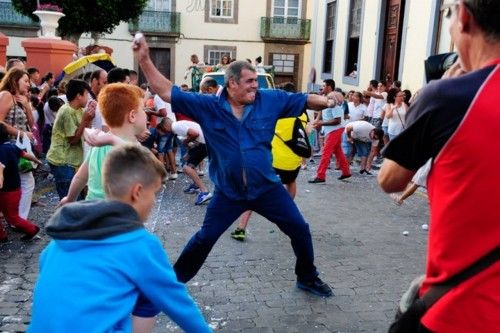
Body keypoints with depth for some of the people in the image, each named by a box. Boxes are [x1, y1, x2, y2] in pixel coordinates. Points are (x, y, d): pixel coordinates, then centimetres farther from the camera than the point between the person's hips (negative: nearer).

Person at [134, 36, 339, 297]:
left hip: (267, 187, 2)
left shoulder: (270, 100, -6)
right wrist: (144, 60, -16)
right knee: (205, 238, 8)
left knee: (300, 229, 8)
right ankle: (174, 280, 30)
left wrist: (327, 101, -19)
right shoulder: (207, 106, -10)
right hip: (228, 192, -1)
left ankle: (308, 278, 33)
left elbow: (304, 100, -1)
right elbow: (167, 92, -9)